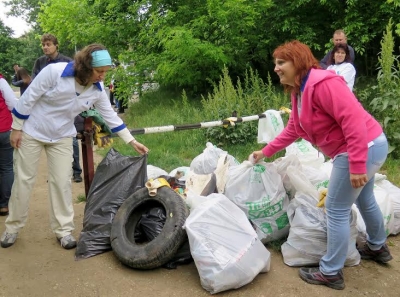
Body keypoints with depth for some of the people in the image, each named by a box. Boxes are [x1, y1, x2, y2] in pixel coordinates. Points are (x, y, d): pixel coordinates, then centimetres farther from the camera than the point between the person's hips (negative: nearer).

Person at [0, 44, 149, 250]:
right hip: (31, 132, -3)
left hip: (62, 138, 3)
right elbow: (28, 98, -18)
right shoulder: (55, 71, -26)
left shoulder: (97, 89, -12)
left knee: (62, 182, 1)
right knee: (24, 180, 6)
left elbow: (111, 116, -2)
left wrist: (132, 142, -3)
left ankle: (63, 230, 14)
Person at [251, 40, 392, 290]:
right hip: (368, 147, 11)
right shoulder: (299, 92, 9)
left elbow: (353, 121, -29)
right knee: (364, 200, 29)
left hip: (363, 149, -11)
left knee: (336, 210, -1)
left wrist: (356, 166, -30)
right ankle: (378, 248, 52)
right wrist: (266, 152, 18)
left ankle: (331, 273, 14)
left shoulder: (323, 83, -24)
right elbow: (293, 130, 16)